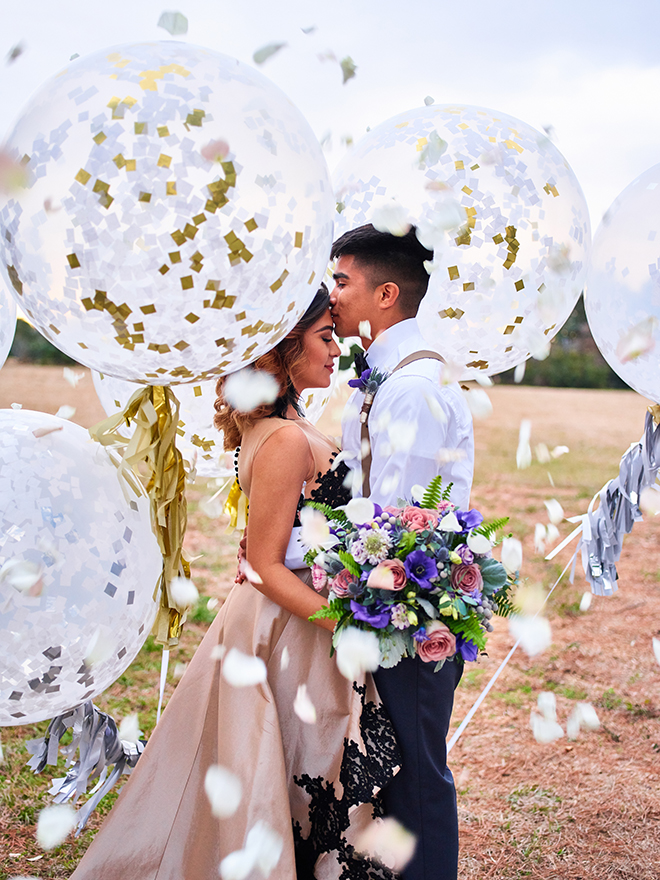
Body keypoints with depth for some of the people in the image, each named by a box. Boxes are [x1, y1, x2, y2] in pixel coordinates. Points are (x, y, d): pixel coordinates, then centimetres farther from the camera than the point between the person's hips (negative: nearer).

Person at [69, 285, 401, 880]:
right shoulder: (287, 440, -23)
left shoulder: (267, 426, 6)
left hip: (275, 623, 9)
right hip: (295, 632, -9)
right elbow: (265, 567, -22)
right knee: (325, 783, 6)